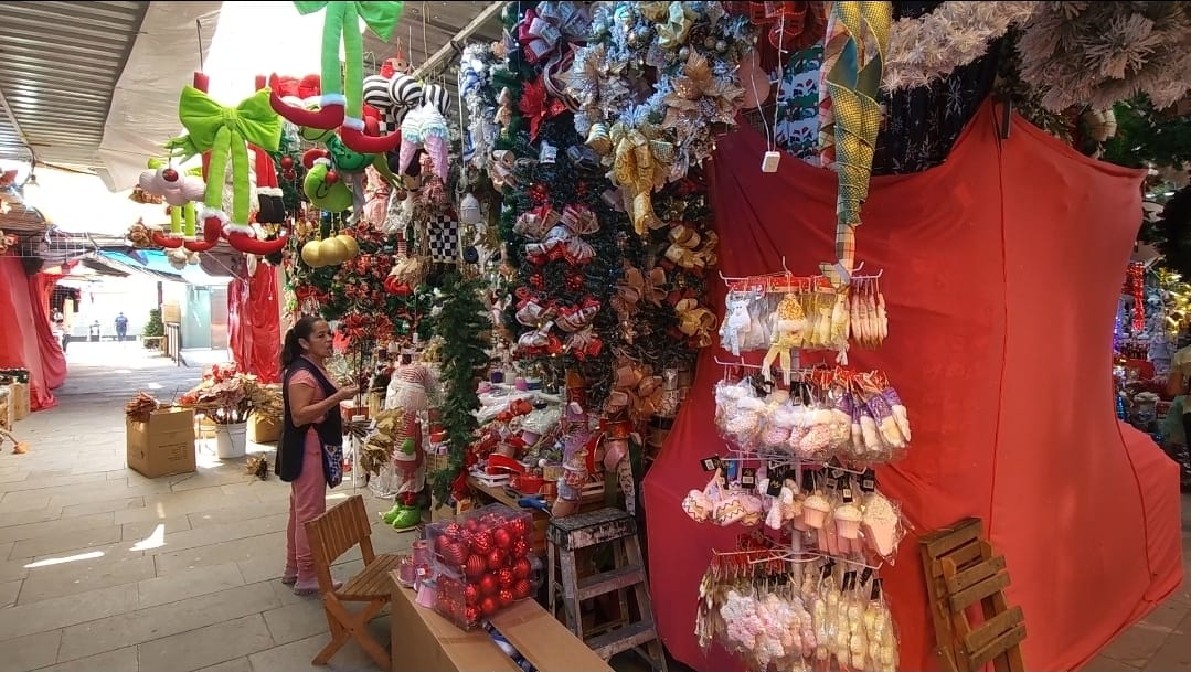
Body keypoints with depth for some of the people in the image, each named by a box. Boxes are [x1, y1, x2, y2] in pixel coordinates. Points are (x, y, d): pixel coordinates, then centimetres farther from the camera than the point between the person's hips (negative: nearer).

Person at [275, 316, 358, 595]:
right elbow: (299, 416, -28)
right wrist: (337, 398, -31)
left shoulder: (316, 368, 11)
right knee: (311, 512, -2)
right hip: (307, 450, -11)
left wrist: (339, 395, 13)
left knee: (300, 509, 18)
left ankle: (294, 568, 31)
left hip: (315, 447, 11)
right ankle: (307, 577, 10)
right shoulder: (301, 374, -20)